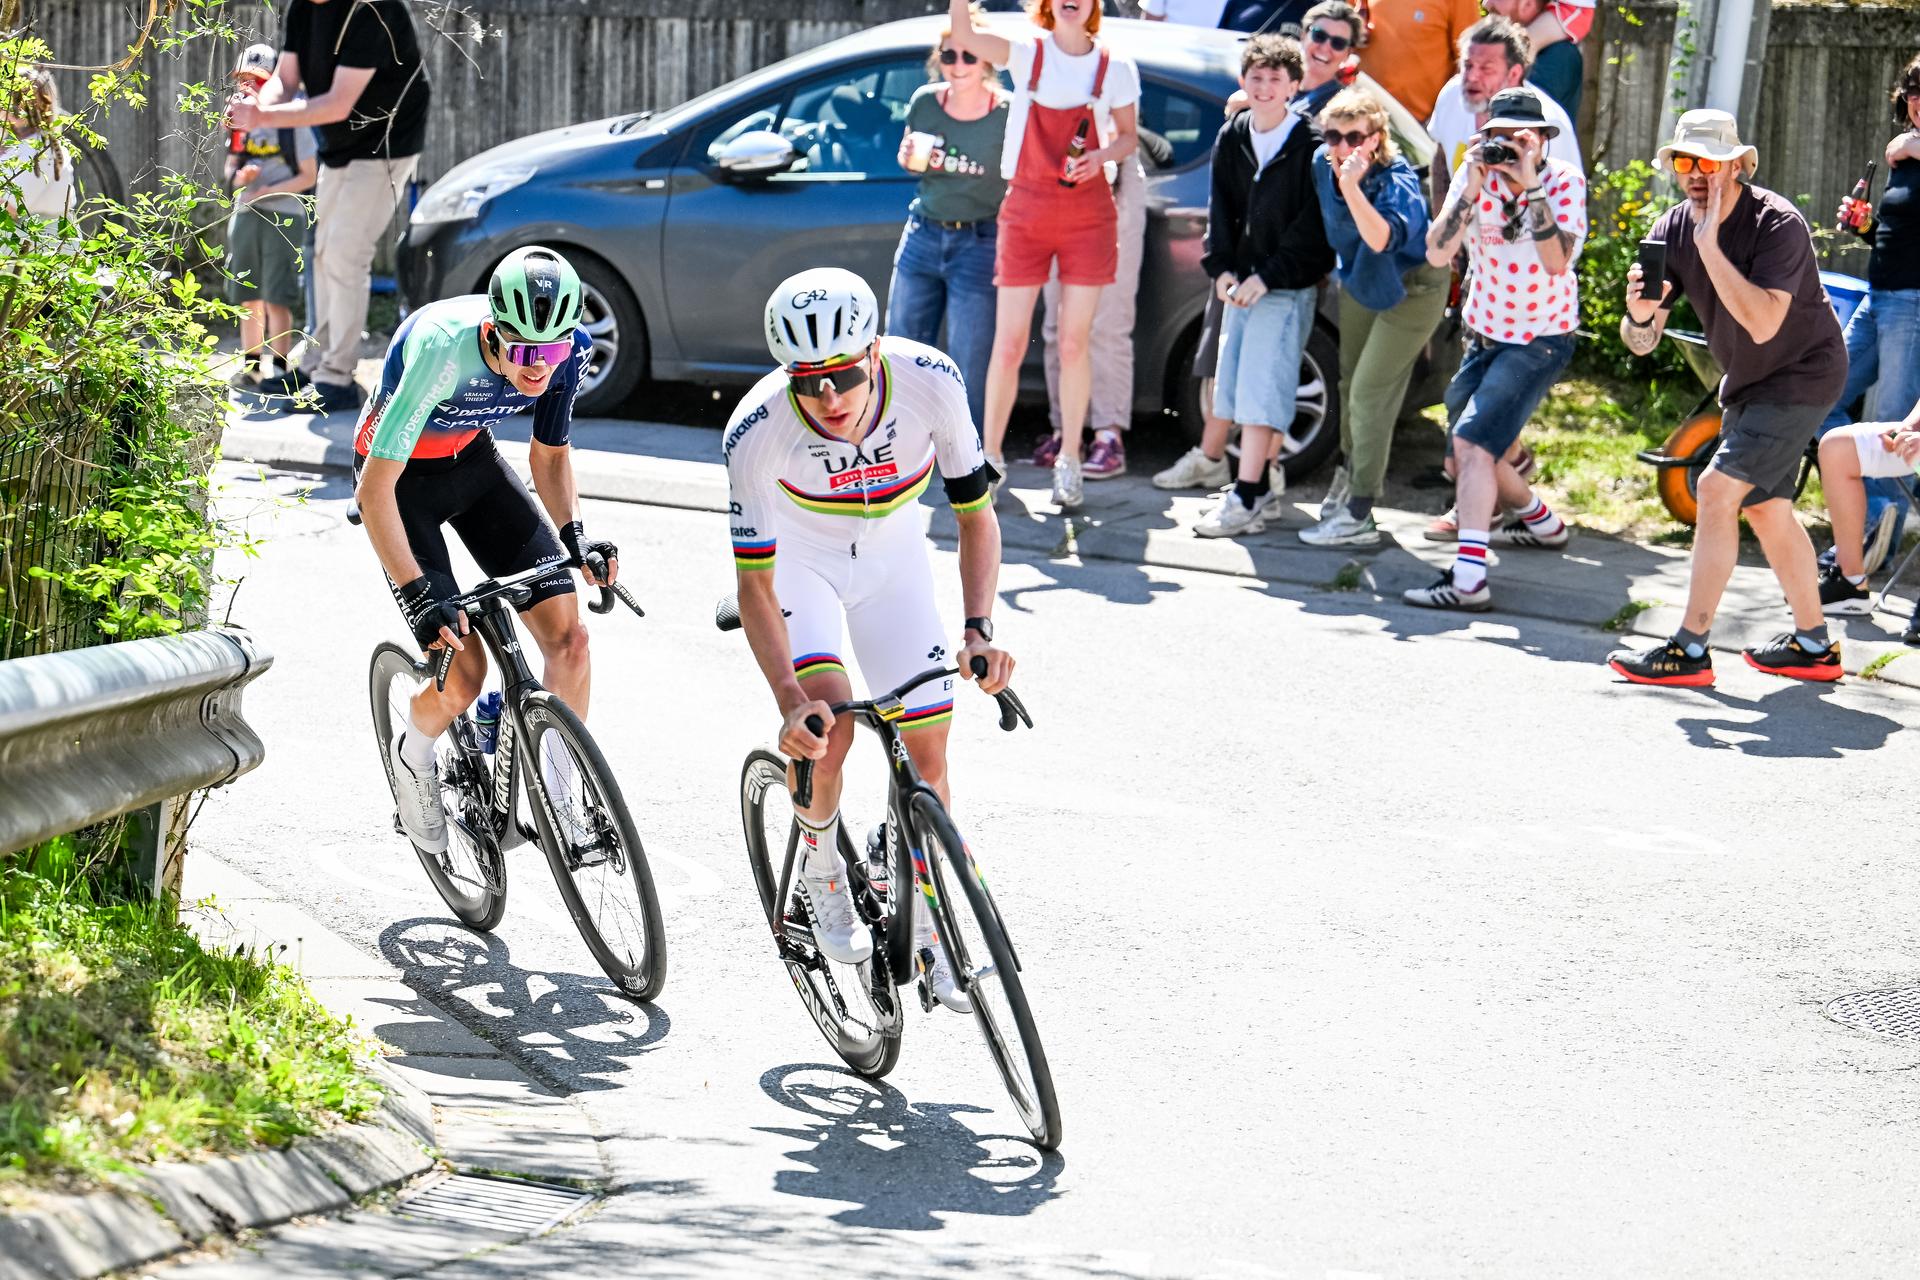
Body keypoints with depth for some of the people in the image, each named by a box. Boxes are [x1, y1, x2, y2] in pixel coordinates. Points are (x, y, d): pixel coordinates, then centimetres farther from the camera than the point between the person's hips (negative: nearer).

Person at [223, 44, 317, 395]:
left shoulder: (291, 123, -6)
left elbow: (309, 175, -6)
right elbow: (230, 166, 20)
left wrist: (269, 191, -15)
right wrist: (239, 176, -5)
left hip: (283, 215, -6)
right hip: (245, 216, 6)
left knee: (276, 297, -9)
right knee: (249, 297, 10)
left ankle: (280, 368, -7)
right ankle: (251, 365, 19)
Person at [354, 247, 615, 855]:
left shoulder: (569, 351, -22)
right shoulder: (442, 350, -38)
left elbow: (550, 453, -2)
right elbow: (374, 487, -36)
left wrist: (573, 533, -20)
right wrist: (419, 594, -43)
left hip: (472, 461, 5)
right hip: (402, 475, -5)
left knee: (568, 635, -11)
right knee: (462, 667, -15)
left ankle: (555, 804, 3)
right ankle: (413, 755, 19)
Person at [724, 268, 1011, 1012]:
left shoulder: (930, 381, -32)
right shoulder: (758, 430, -36)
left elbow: (976, 514, -19)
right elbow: (755, 584, -30)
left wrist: (978, 629, -34)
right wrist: (790, 700, -44)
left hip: (890, 552, 2)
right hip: (798, 555, -2)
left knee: (928, 748, 0)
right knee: (828, 724, -25)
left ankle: (929, 935, 19)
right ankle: (821, 879, 3)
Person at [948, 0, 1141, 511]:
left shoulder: (1114, 69, 1)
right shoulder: (1026, 54, -1)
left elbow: (1129, 137, 9)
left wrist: (1103, 155, -12)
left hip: (1088, 214, 0)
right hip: (1027, 208, 0)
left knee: (1075, 343, 2)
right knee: (1009, 343, 0)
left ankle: (1069, 462, 12)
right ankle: (990, 456, 12)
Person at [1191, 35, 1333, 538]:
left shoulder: (1311, 144, -10)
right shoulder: (1232, 139, 8)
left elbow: (1312, 225, -11)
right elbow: (1221, 209, 12)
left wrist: (1268, 276, -15)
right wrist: (1221, 266, -2)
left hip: (1288, 286, -7)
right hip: (1242, 282, 7)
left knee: (1260, 386, -12)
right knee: (1235, 382, 9)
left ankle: (1246, 498, -14)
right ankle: (1259, 487, 18)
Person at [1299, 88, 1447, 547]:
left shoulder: (1397, 183, -32)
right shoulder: (1322, 164, -13)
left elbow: (1381, 238, -52)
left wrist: (1351, 187, -59)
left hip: (1409, 289, -7)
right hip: (1357, 282, 7)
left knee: (1369, 393, -10)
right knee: (1350, 383, 18)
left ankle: (1358, 514, -5)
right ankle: (1349, 473, 42)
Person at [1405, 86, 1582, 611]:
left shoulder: (1564, 181, -14)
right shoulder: (1475, 176, -7)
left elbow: (1557, 261, -30)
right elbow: (1437, 253, -18)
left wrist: (1531, 186, -32)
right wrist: (1473, 189, -28)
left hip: (1541, 338, -6)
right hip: (1486, 333, 6)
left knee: (1474, 441, -22)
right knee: (1469, 453, 17)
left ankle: (1468, 577, -29)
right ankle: (1540, 520, 46)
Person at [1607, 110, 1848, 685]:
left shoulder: (1777, 224, -26)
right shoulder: (1672, 229, -6)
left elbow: (1763, 324, -37)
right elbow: (1640, 342, -7)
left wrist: (1710, 247, -36)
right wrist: (1639, 314, -31)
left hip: (1803, 375, -8)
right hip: (1748, 380, 8)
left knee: (1718, 489, -17)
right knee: (1765, 505, 16)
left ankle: (1689, 650, -14)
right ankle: (1814, 644, 29)